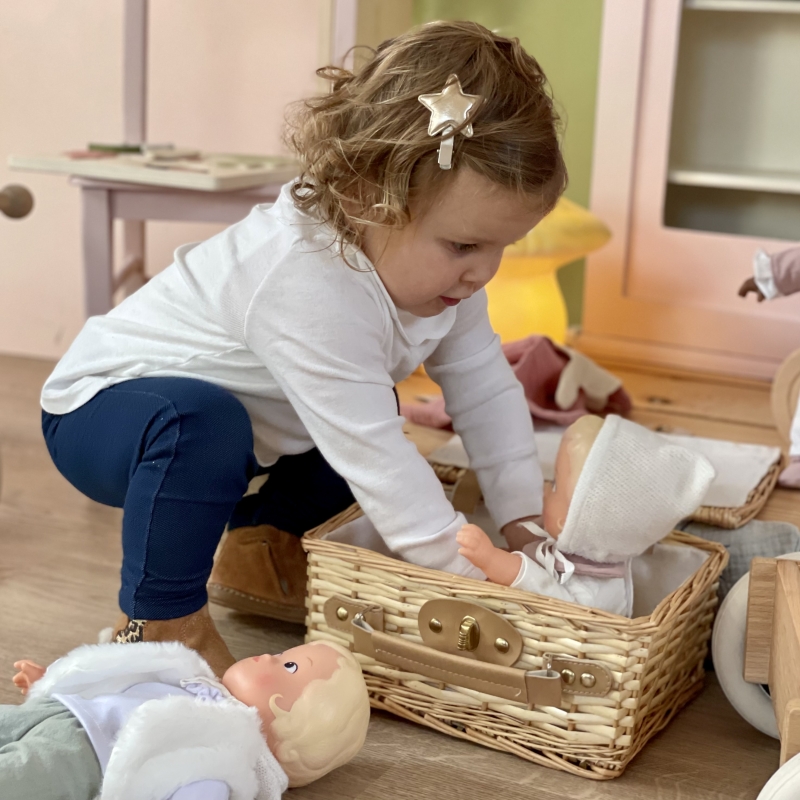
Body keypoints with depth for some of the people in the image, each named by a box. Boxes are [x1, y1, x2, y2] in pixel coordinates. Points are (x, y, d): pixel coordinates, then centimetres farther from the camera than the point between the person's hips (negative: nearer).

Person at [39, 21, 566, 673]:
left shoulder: (437, 264, -10)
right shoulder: (309, 281, -39)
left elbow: (487, 390, -3)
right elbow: (377, 465, -37)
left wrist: (526, 522, -10)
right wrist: (473, 577, -31)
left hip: (237, 417, 9)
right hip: (100, 411, -8)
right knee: (200, 420, -39)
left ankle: (257, 543, 19)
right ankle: (158, 622, -18)